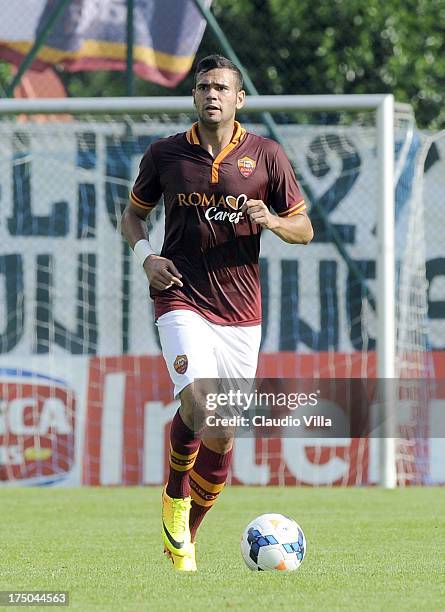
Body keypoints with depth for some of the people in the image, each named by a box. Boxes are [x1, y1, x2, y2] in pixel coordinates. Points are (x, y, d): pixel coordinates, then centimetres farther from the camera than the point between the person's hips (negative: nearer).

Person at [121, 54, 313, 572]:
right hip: (181, 300, -2)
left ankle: (185, 537, 22)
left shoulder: (266, 156, 2)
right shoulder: (164, 155, 2)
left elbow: (303, 229, 7)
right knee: (199, 405, -26)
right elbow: (133, 214, 17)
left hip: (240, 311, 2)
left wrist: (269, 220, -14)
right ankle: (175, 493, 1)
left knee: (225, 435, 4)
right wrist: (146, 257, -3)